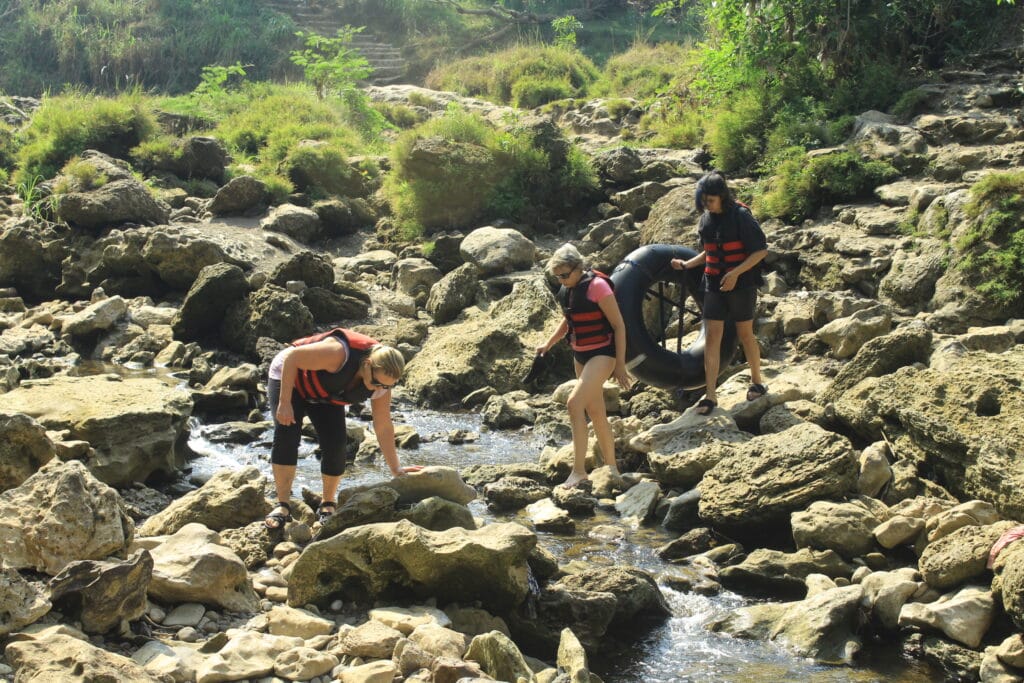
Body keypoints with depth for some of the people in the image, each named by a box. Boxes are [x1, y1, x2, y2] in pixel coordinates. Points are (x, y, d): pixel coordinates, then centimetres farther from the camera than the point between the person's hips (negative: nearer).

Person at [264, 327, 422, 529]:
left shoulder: (382, 382, -22)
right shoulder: (338, 353, -42)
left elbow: (383, 427, -13)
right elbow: (292, 357, -32)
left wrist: (396, 469, -12)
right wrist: (284, 403, -31)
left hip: (325, 397, 5)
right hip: (288, 376, -5)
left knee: (335, 446, -13)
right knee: (287, 436, -21)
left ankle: (328, 505, 5)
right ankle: (283, 506, -14)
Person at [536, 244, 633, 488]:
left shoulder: (597, 286, -19)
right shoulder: (566, 290, 3)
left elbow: (619, 325, -16)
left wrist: (620, 365, -16)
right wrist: (549, 344, 11)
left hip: (603, 353, -8)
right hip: (580, 355, 8)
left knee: (575, 402, -21)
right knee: (595, 412, 13)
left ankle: (579, 470, -17)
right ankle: (611, 467, 25)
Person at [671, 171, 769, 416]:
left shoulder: (740, 217, -15)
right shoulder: (706, 219, 5)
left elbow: (761, 250, -14)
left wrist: (736, 273, -22)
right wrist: (686, 264, 4)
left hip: (741, 285, -5)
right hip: (714, 285, 5)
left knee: (745, 334, 7)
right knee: (711, 336, -1)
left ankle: (757, 382, 29)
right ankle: (710, 395, 0)